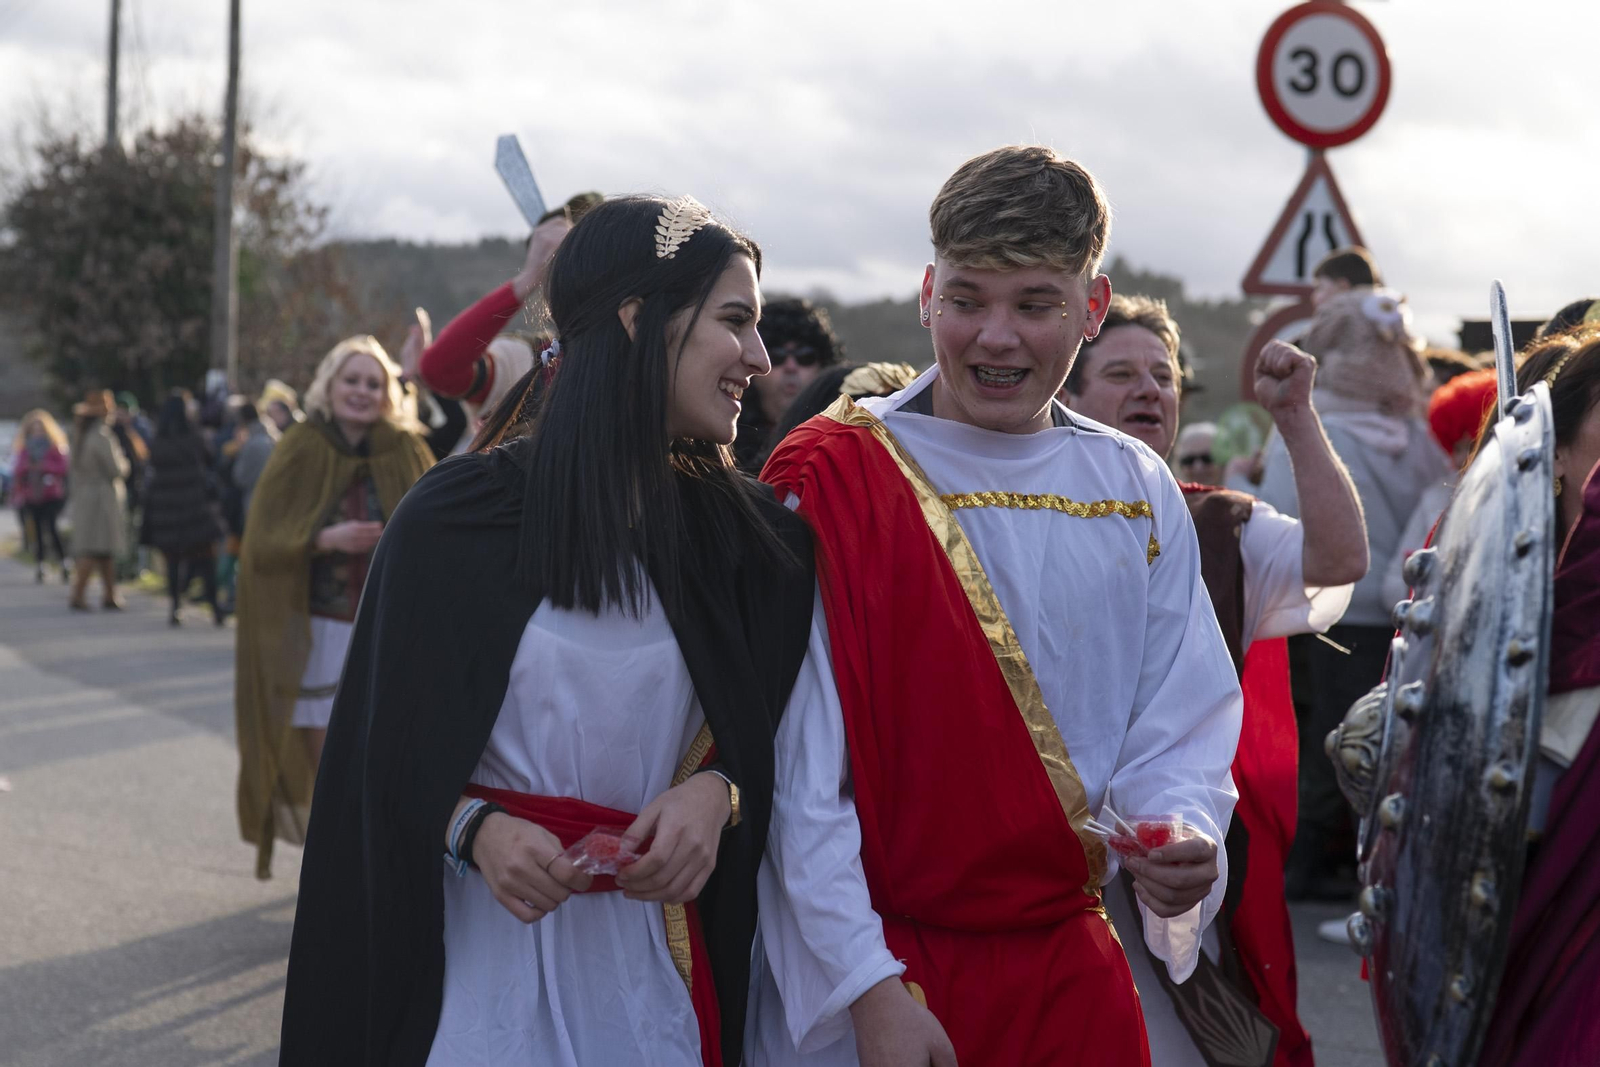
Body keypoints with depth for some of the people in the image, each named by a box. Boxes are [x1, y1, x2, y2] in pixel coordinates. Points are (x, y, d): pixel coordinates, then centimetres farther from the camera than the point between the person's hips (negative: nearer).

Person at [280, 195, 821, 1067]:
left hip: (651, 960, 3)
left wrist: (718, 791, -13)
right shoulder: (459, 518, -6)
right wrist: (474, 830, -19)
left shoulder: (743, 534, 3)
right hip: (481, 953, -3)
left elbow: (781, 732, 7)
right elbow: (383, 748, -2)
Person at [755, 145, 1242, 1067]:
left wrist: (1183, 841, -15)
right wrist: (869, 985, -18)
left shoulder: (1140, 495, 5)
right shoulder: (829, 481, -9)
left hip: (1072, 970, 4)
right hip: (867, 974, -4)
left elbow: (1177, 726, 6)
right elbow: (798, 764, -13)